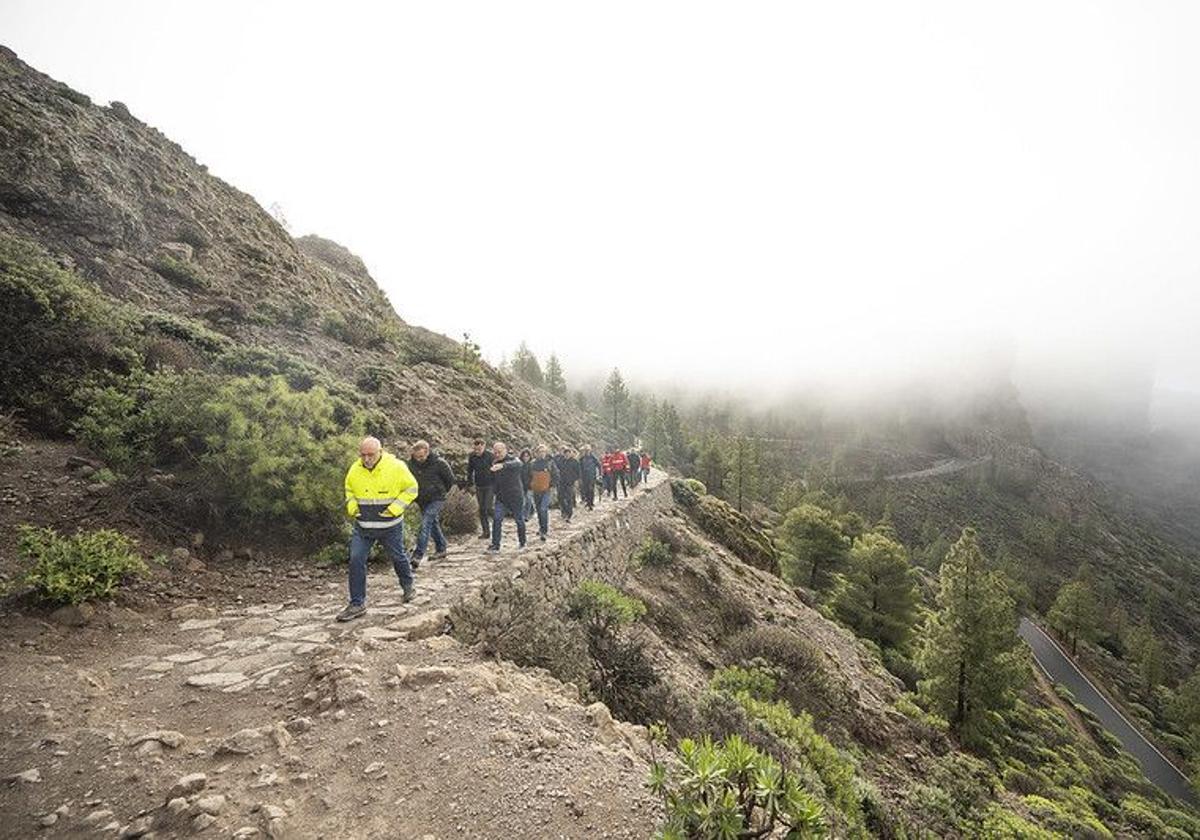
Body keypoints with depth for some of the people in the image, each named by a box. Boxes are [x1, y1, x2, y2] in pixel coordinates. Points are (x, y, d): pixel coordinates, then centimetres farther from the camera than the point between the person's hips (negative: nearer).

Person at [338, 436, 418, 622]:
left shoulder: (396, 467, -15)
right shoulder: (354, 469, -5)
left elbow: (411, 488, -6)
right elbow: (349, 490, 15)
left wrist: (395, 508, -15)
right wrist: (351, 506, -3)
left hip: (390, 526, -2)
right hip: (362, 526, 3)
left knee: (398, 557, 15)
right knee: (356, 561, -5)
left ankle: (408, 585, 43)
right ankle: (357, 604, 6)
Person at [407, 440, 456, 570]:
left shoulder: (439, 463, -18)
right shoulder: (411, 464, -7)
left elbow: (450, 480, -4)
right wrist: (415, 495, 8)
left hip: (436, 499, -5)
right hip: (422, 500, 6)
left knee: (425, 524, -17)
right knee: (433, 523, 17)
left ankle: (418, 556, -20)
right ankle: (441, 549, 34)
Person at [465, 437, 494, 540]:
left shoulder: (490, 456, -13)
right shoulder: (472, 456, -2)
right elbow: (470, 471, 12)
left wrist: (496, 486, -11)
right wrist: (469, 483, 8)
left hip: (489, 486, -4)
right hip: (479, 486, 4)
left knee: (488, 508, -12)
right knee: (482, 509, 7)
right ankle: (485, 531, 15)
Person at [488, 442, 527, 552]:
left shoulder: (513, 460, -14)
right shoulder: (494, 462, 6)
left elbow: (518, 464, -41)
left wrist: (502, 465, -59)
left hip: (516, 497, -4)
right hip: (501, 497, 4)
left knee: (519, 520, 8)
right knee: (496, 519, -9)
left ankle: (522, 542, 27)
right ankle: (495, 545, -5)